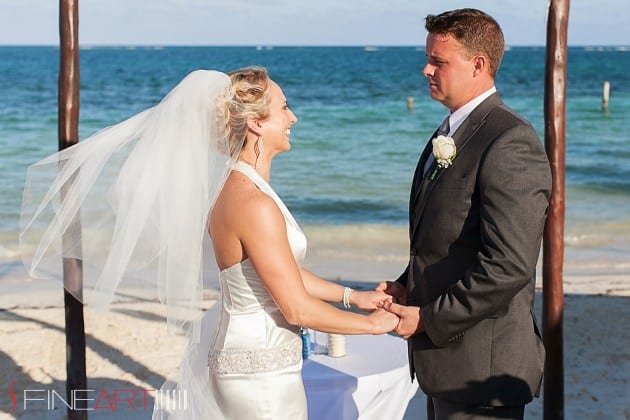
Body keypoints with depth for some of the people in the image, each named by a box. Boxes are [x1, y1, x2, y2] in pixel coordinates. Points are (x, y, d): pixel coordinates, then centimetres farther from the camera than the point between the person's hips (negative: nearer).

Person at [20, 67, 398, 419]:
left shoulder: (237, 186, 5)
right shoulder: (255, 205, -24)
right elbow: (298, 309, -21)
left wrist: (352, 295, 13)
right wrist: (372, 323, -9)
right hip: (261, 370, -9)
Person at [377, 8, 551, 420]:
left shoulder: (510, 143, -19)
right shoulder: (448, 135, 13)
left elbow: (509, 266, -25)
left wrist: (428, 318, -17)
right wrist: (408, 287, 4)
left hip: (481, 369, -9)